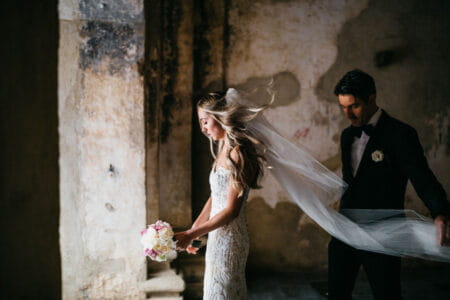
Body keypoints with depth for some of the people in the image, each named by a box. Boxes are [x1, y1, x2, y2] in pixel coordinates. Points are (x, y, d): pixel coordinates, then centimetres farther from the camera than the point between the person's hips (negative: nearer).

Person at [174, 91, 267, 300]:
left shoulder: (237, 153, -18)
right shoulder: (223, 151, 9)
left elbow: (232, 210, -21)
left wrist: (191, 234, -18)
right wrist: (192, 231, 9)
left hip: (228, 238, -9)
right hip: (219, 236, 9)